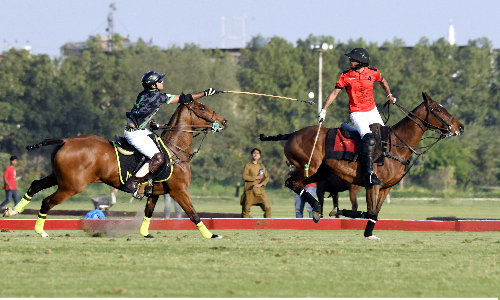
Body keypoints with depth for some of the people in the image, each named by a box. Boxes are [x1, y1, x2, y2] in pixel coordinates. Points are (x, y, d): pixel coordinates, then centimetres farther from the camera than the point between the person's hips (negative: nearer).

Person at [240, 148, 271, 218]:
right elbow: (245, 177, -8)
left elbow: (267, 177, 8)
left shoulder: (261, 166, 15)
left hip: (260, 190, 3)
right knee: (246, 208, -3)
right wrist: (257, 177, -7)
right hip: (249, 190, -3)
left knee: (267, 207, -8)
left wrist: (260, 184, -9)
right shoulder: (248, 166, 5)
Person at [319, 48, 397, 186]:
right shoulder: (346, 76, -6)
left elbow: (382, 81, 22)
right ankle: (369, 174, -32)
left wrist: (389, 95, 25)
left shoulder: (373, 73, -1)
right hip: (357, 114, -5)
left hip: (373, 111, 5)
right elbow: (335, 93, -2)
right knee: (369, 140, -27)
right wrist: (324, 110, -8)